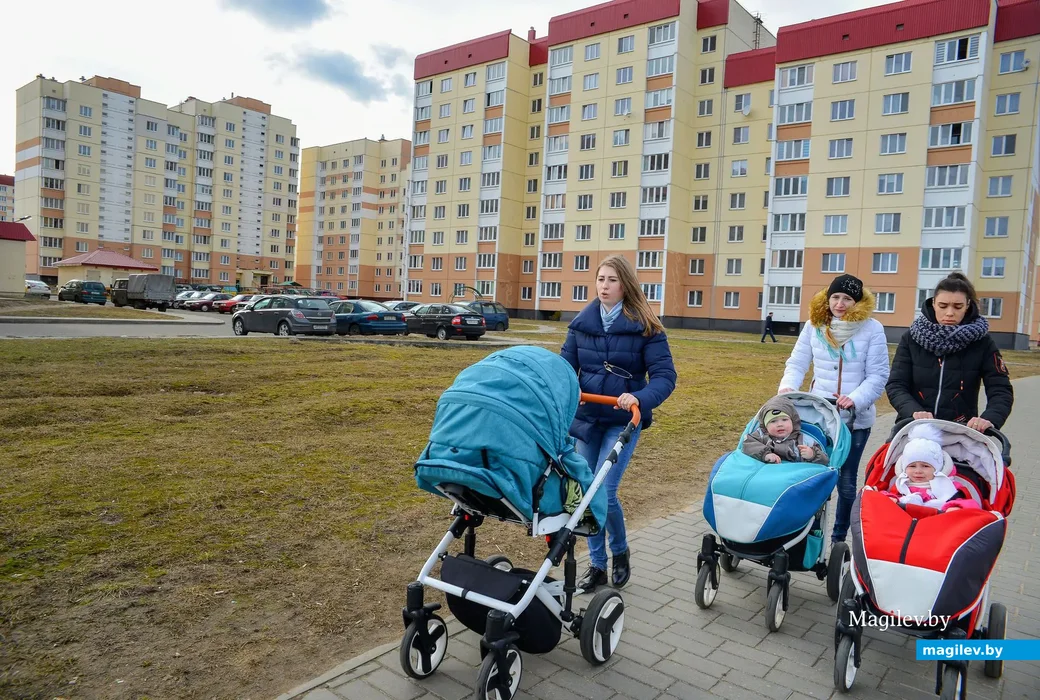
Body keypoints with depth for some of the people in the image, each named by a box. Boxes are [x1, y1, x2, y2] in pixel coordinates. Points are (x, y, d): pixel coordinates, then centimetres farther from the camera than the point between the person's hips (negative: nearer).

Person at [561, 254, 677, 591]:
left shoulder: (645, 326, -9)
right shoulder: (581, 323, 3)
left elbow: (665, 376, -13)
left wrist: (639, 399, -31)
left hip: (624, 421, -4)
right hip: (586, 418, 4)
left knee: (604, 491, -11)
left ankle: (620, 552, 19)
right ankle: (597, 564, 27)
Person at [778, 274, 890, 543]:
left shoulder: (872, 329, -6)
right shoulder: (814, 325, 2)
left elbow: (878, 376, -6)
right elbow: (797, 364, 5)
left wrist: (855, 399, -22)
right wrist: (787, 387, -15)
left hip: (856, 419, -2)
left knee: (845, 482, 8)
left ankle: (839, 538, 24)